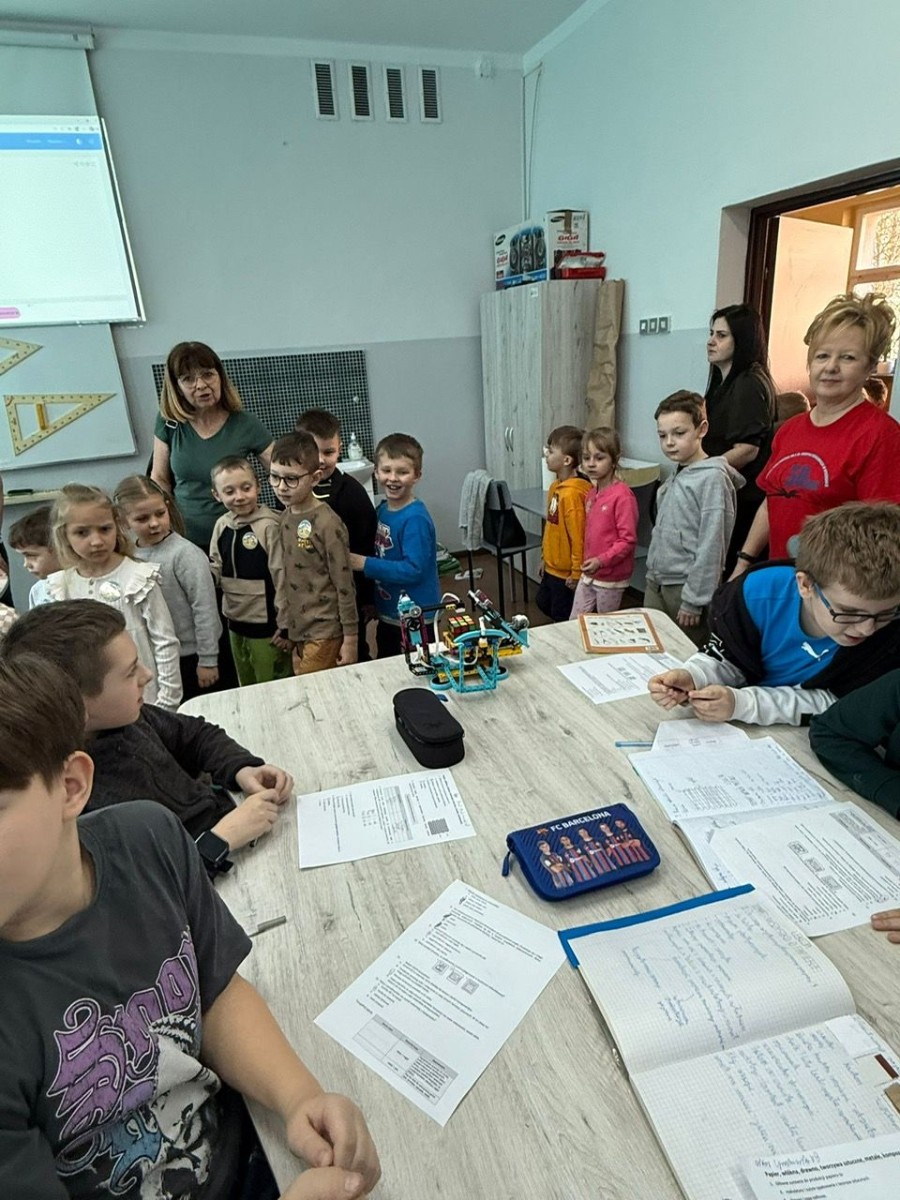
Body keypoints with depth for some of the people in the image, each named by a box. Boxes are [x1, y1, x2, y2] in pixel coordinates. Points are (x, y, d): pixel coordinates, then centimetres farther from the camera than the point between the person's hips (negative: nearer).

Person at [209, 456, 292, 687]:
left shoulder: (269, 526, -18)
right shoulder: (222, 525, 2)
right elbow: (216, 567, 12)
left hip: (266, 622, -7)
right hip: (235, 620, 7)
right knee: (246, 688, 22)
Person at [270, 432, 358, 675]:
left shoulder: (327, 523, -17)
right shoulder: (285, 518, 5)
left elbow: (344, 585, -15)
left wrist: (351, 637, -12)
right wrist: (284, 624, 16)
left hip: (324, 632, -7)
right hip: (297, 629, 7)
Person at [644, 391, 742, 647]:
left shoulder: (712, 477, -14)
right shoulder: (675, 477, 10)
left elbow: (711, 545, -18)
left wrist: (693, 600, -18)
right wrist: (652, 578, 15)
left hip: (686, 587, -7)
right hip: (656, 584, 7)